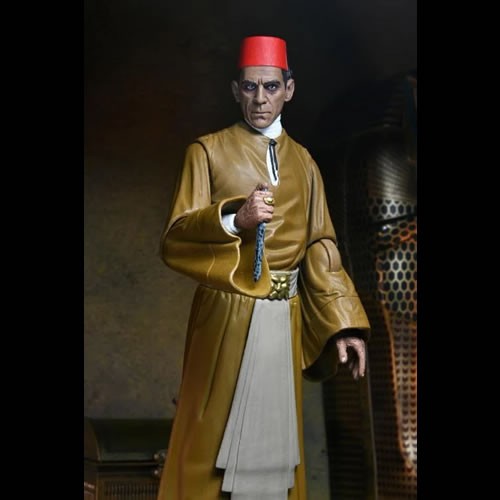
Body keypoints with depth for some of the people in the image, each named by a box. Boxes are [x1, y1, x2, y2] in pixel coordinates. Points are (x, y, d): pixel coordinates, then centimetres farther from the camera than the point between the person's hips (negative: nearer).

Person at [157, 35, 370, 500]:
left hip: (285, 319, 4)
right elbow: (173, 239, -4)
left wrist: (344, 323, -1)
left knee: (275, 431, 8)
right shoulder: (208, 151, 3)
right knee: (216, 435, -2)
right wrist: (234, 219, -21)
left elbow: (320, 246, 9)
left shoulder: (302, 161, 13)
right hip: (226, 314, -3)